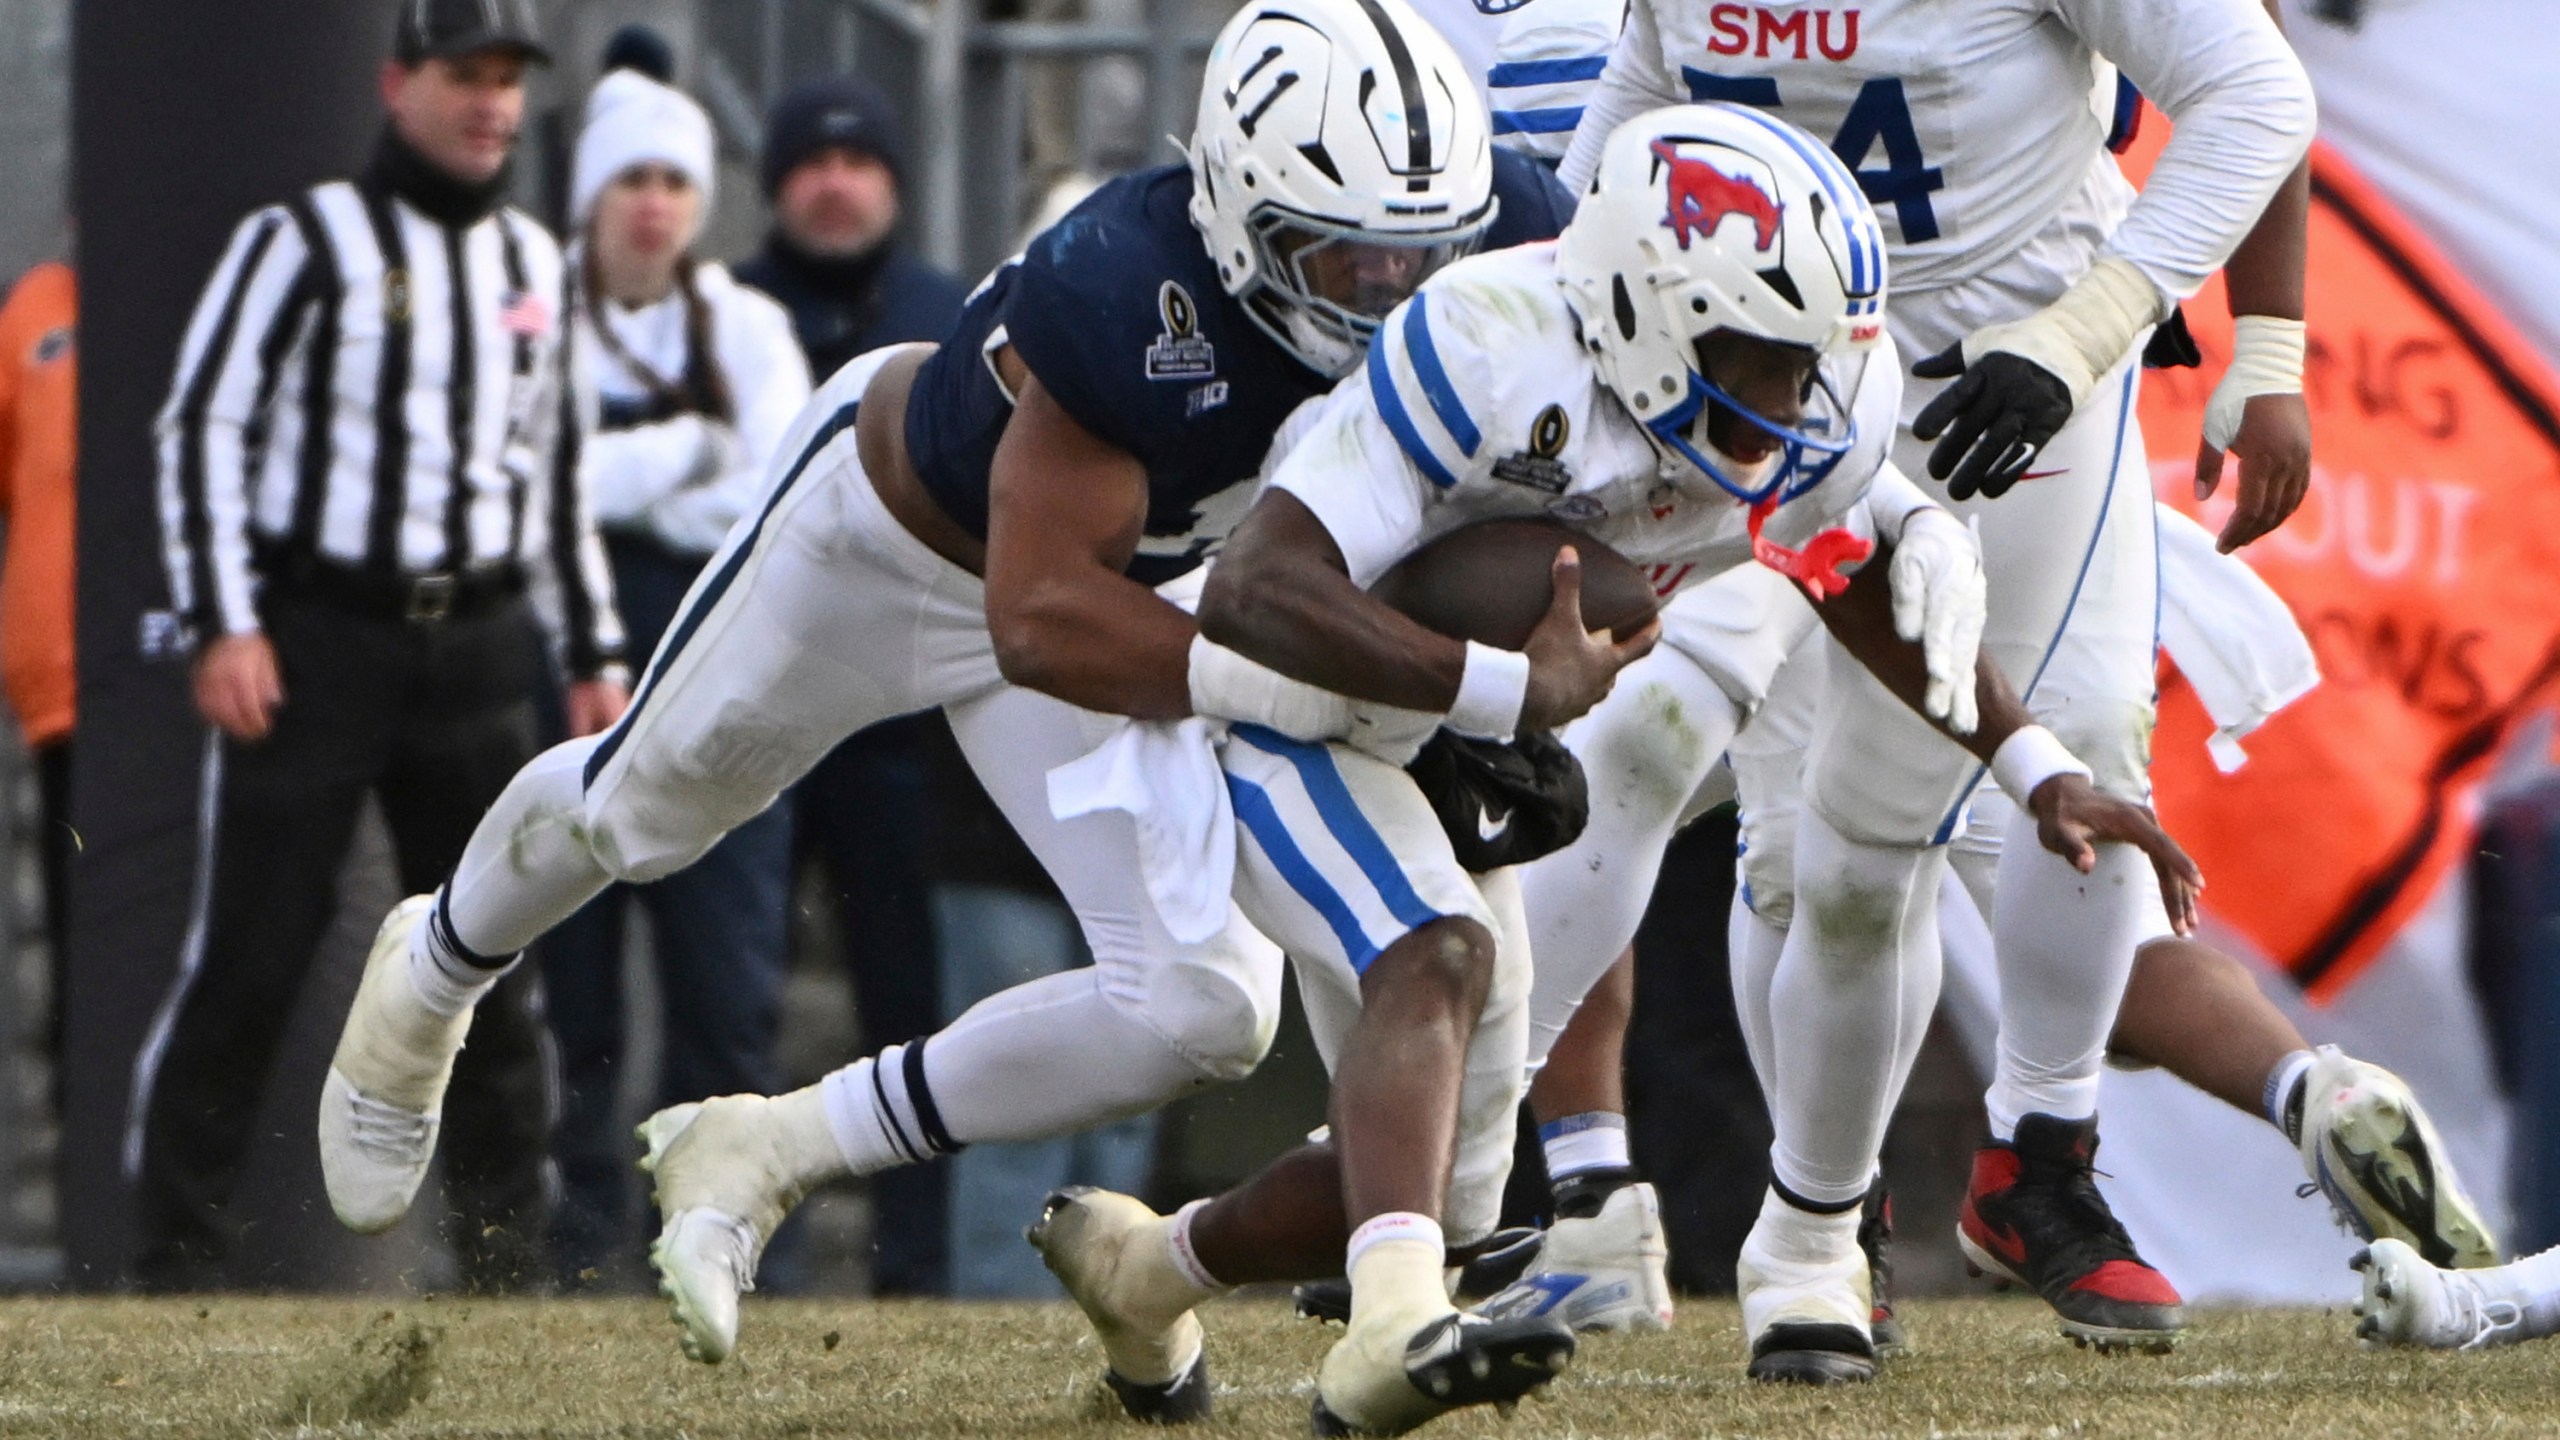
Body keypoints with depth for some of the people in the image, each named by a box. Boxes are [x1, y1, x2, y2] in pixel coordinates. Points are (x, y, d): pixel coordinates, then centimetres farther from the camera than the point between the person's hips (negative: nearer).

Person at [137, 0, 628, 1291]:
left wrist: (595, 652, 18)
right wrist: (223, 623, -13)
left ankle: (506, 1266, 10)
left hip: (477, 651, 5)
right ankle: (172, 1258, -1)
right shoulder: (305, 242, -3)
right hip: (316, 639, -5)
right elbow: (202, 425, -5)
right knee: (247, 960, -6)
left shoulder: (533, 263, 15)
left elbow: (558, 471, 23)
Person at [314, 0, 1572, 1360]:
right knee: (641, 807, 24)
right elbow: (1041, 622, -44)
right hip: (893, 521, -4)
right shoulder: (1128, 297, -46)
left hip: (1124, 579, 4)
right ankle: (432, 972, 59)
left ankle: (759, 1160, 7)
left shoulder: (1497, 241, -31)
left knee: (1204, 1013, -11)